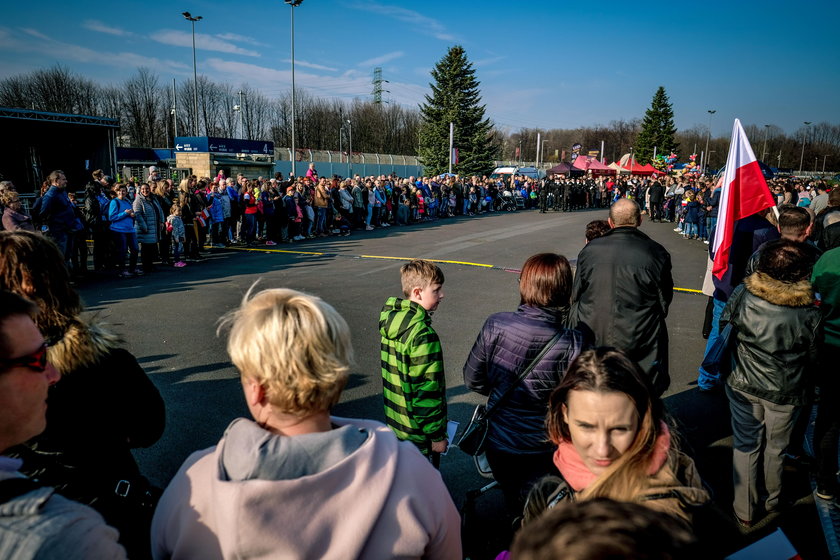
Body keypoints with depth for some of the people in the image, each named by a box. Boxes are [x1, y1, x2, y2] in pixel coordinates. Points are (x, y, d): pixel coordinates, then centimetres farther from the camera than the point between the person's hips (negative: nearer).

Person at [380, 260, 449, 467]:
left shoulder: (390, 319, -1)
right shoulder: (423, 335, -28)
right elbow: (427, 389, -25)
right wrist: (437, 436, -15)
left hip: (394, 420, 8)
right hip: (417, 431, -8)